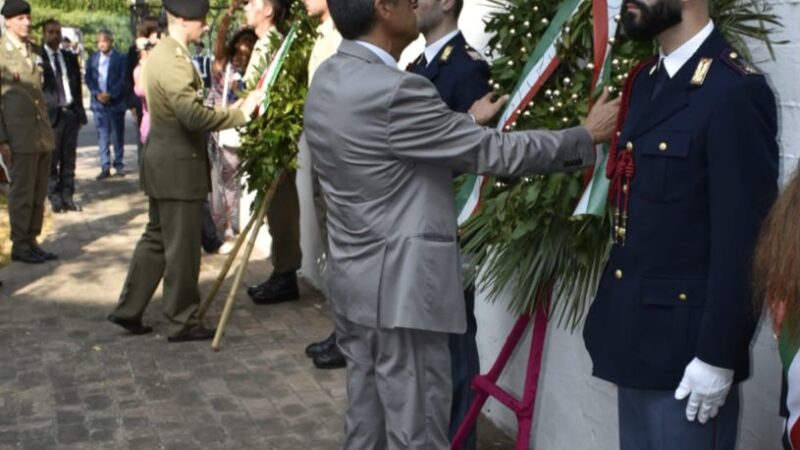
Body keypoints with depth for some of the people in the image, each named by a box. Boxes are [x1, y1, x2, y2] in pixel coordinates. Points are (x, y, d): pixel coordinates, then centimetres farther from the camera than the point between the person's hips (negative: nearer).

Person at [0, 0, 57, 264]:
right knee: (22, 191, -2)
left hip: (42, 132, 7)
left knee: (39, 192, 8)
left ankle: (32, 242, 15)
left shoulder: (33, 51, 14)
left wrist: (47, 130, 17)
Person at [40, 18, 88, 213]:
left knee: (69, 159, 7)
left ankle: (67, 197, 13)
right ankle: (55, 199, 8)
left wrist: (80, 111, 10)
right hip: (51, 114, -4)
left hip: (71, 112, 4)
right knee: (51, 159, 1)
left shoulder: (70, 57, 13)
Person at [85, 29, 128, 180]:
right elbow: (88, 78, 5)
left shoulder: (120, 58, -3)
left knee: (118, 134, 6)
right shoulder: (93, 58, 8)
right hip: (98, 101, 3)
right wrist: (97, 94, -9)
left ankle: (119, 164, 16)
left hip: (116, 101, -3)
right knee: (102, 135, 3)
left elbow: (123, 79, -8)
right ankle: (105, 167, 4)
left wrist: (110, 94, -15)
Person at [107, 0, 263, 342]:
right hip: (178, 164, -10)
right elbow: (193, 115, -29)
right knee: (181, 247, 0)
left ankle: (128, 310, 24)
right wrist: (240, 113, -23)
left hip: (164, 159, 10)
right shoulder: (174, 59, -20)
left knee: (157, 239, 17)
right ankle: (182, 322, 9)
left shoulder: (160, 53, 14)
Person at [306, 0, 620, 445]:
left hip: (356, 282, 9)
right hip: (401, 289, -9)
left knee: (367, 424, 19)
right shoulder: (395, 90, -23)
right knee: (415, 432, 3)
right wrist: (588, 136, -4)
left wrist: (468, 122, 24)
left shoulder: (328, 80, 6)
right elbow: (494, 153, -16)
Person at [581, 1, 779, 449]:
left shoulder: (736, 90, -17)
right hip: (636, 336, 8)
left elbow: (742, 239, -18)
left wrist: (717, 356, -16)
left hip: (687, 344, -8)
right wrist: (609, 311, 15)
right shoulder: (645, 81, 10)